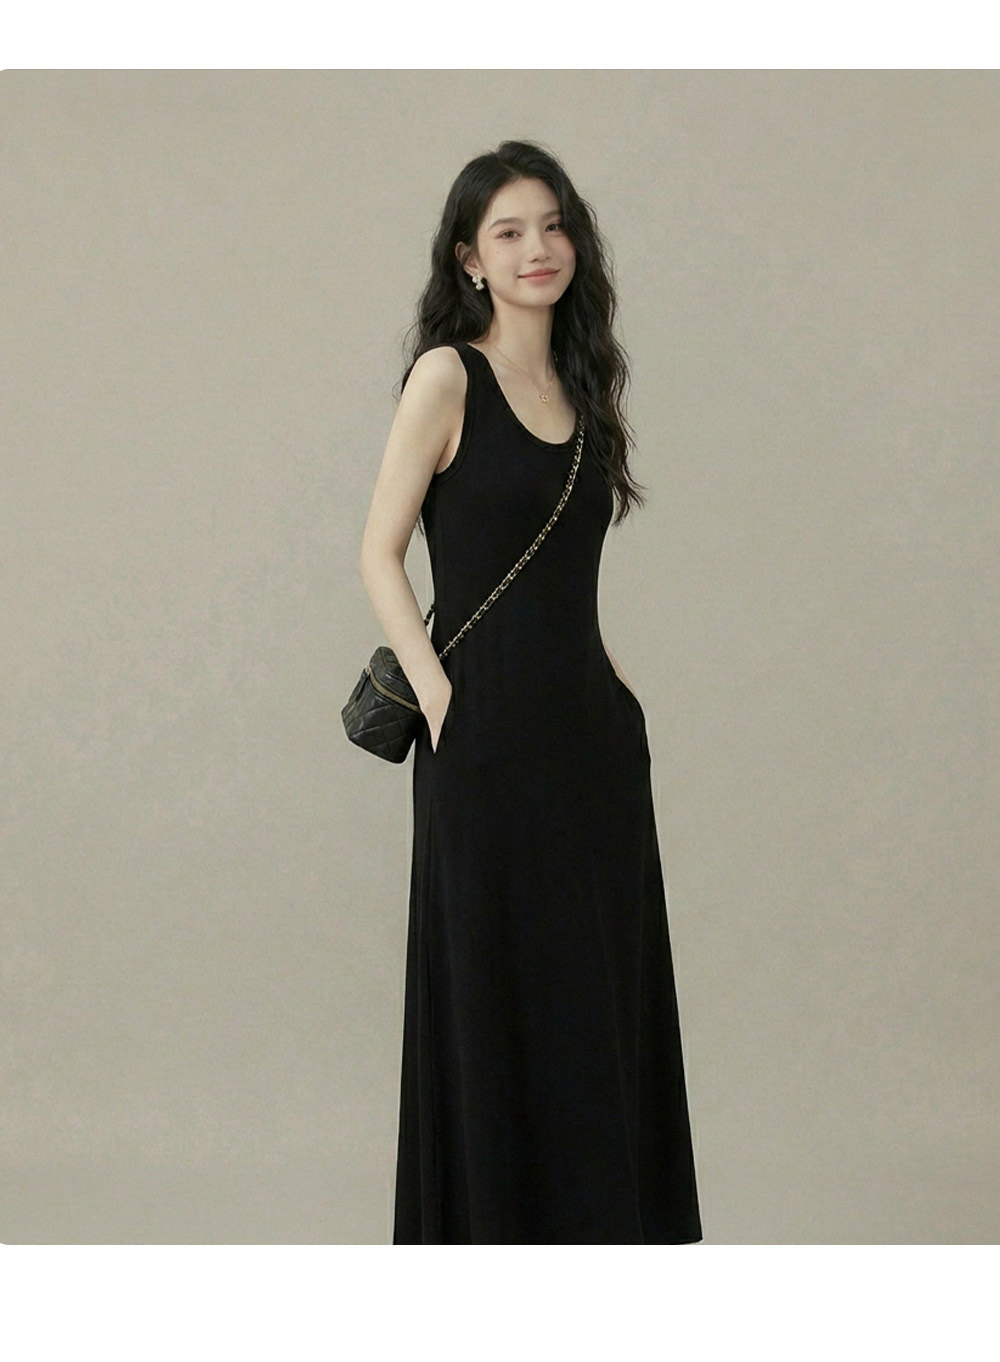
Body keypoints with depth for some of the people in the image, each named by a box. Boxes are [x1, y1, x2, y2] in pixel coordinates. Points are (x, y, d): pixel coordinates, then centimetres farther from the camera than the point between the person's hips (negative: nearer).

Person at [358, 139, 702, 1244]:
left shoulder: (581, 384, 13)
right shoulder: (447, 375, -6)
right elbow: (380, 554, -8)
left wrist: (610, 679, 8)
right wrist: (440, 702, -15)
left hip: (590, 728, 6)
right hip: (492, 733, -6)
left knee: (605, 1002, 11)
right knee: (498, 1006, 2)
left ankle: (606, 1228, 23)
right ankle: (494, 1230, 15)